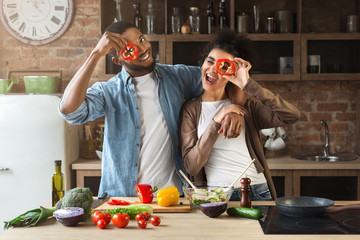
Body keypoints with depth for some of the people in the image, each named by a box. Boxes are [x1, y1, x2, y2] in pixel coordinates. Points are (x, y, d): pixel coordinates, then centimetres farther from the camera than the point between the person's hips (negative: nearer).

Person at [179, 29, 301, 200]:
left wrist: (249, 85, -10)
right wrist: (216, 122, -9)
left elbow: (292, 116, -7)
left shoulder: (246, 104, 9)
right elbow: (191, 166, -2)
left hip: (258, 192, 1)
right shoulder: (191, 109, 7)